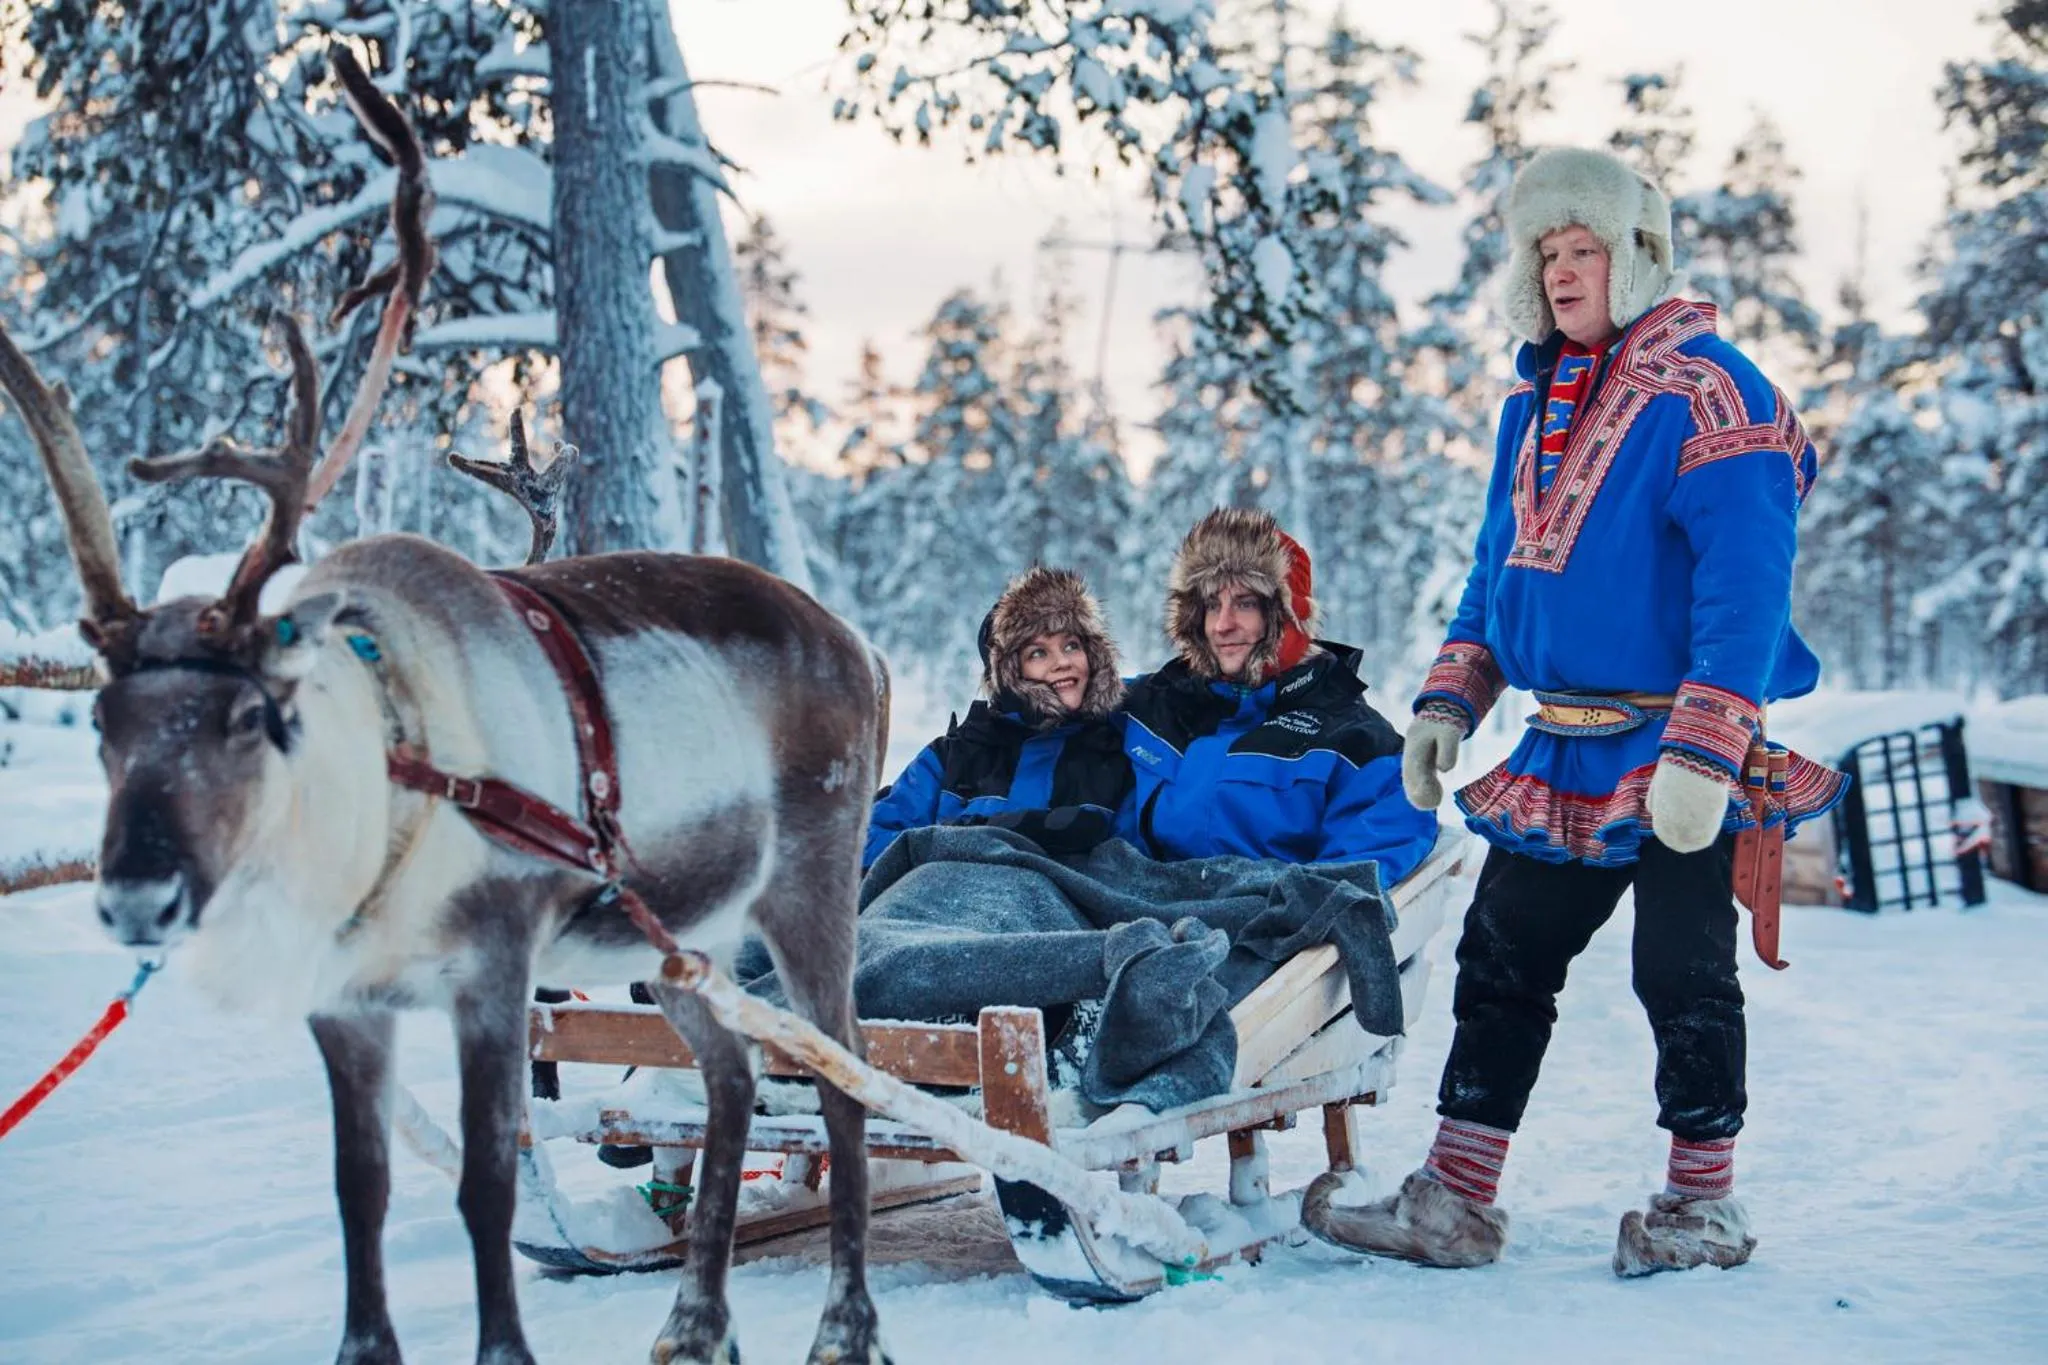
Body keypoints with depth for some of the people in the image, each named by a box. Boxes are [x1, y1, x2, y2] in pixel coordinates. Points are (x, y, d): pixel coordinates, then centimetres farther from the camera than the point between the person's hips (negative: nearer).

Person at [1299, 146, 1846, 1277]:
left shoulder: (1706, 389, -12)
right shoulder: (1536, 399, 13)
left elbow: (1745, 581, -19)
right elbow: (1500, 566, 20)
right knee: (1498, 962, 10)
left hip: (1676, 753, -8)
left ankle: (1704, 1202, 22)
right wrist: (1450, 699, 9)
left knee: (1682, 977, 4)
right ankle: (1453, 1202, 18)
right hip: (1561, 756, 8)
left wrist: (1704, 749, -25)